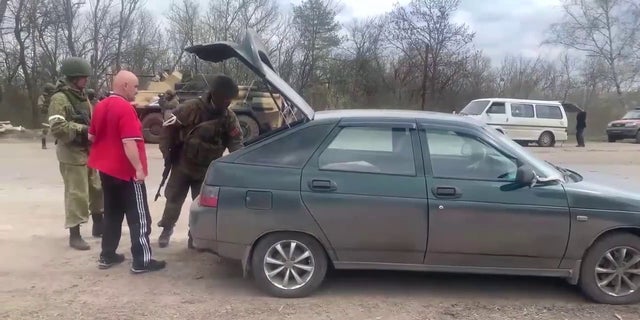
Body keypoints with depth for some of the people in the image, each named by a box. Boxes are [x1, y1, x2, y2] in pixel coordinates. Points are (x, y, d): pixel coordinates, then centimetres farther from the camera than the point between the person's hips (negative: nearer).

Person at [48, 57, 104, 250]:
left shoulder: (82, 96, 14)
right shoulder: (60, 98, -13)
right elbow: (57, 127, -23)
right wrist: (82, 129, -23)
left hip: (88, 150, 9)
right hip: (72, 153, -9)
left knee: (97, 189, 16)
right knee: (76, 194, -6)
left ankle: (98, 226, 31)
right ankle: (74, 236, 4)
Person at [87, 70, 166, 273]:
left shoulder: (101, 106, 9)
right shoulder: (125, 108, -18)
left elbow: (91, 136, 18)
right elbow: (129, 142, -25)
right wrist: (139, 168, -22)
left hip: (106, 168, 9)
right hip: (126, 171, -9)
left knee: (112, 214, 17)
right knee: (139, 217, -3)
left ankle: (107, 256, 21)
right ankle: (142, 261, -1)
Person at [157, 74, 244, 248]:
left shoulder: (229, 117, -9)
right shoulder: (191, 108, -20)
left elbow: (236, 142, -6)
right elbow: (168, 126, -11)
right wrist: (166, 152, -8)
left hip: (207, 169, 2)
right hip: (182, 164, -2)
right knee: (174, 199, 9)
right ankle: (167, 228, 31)